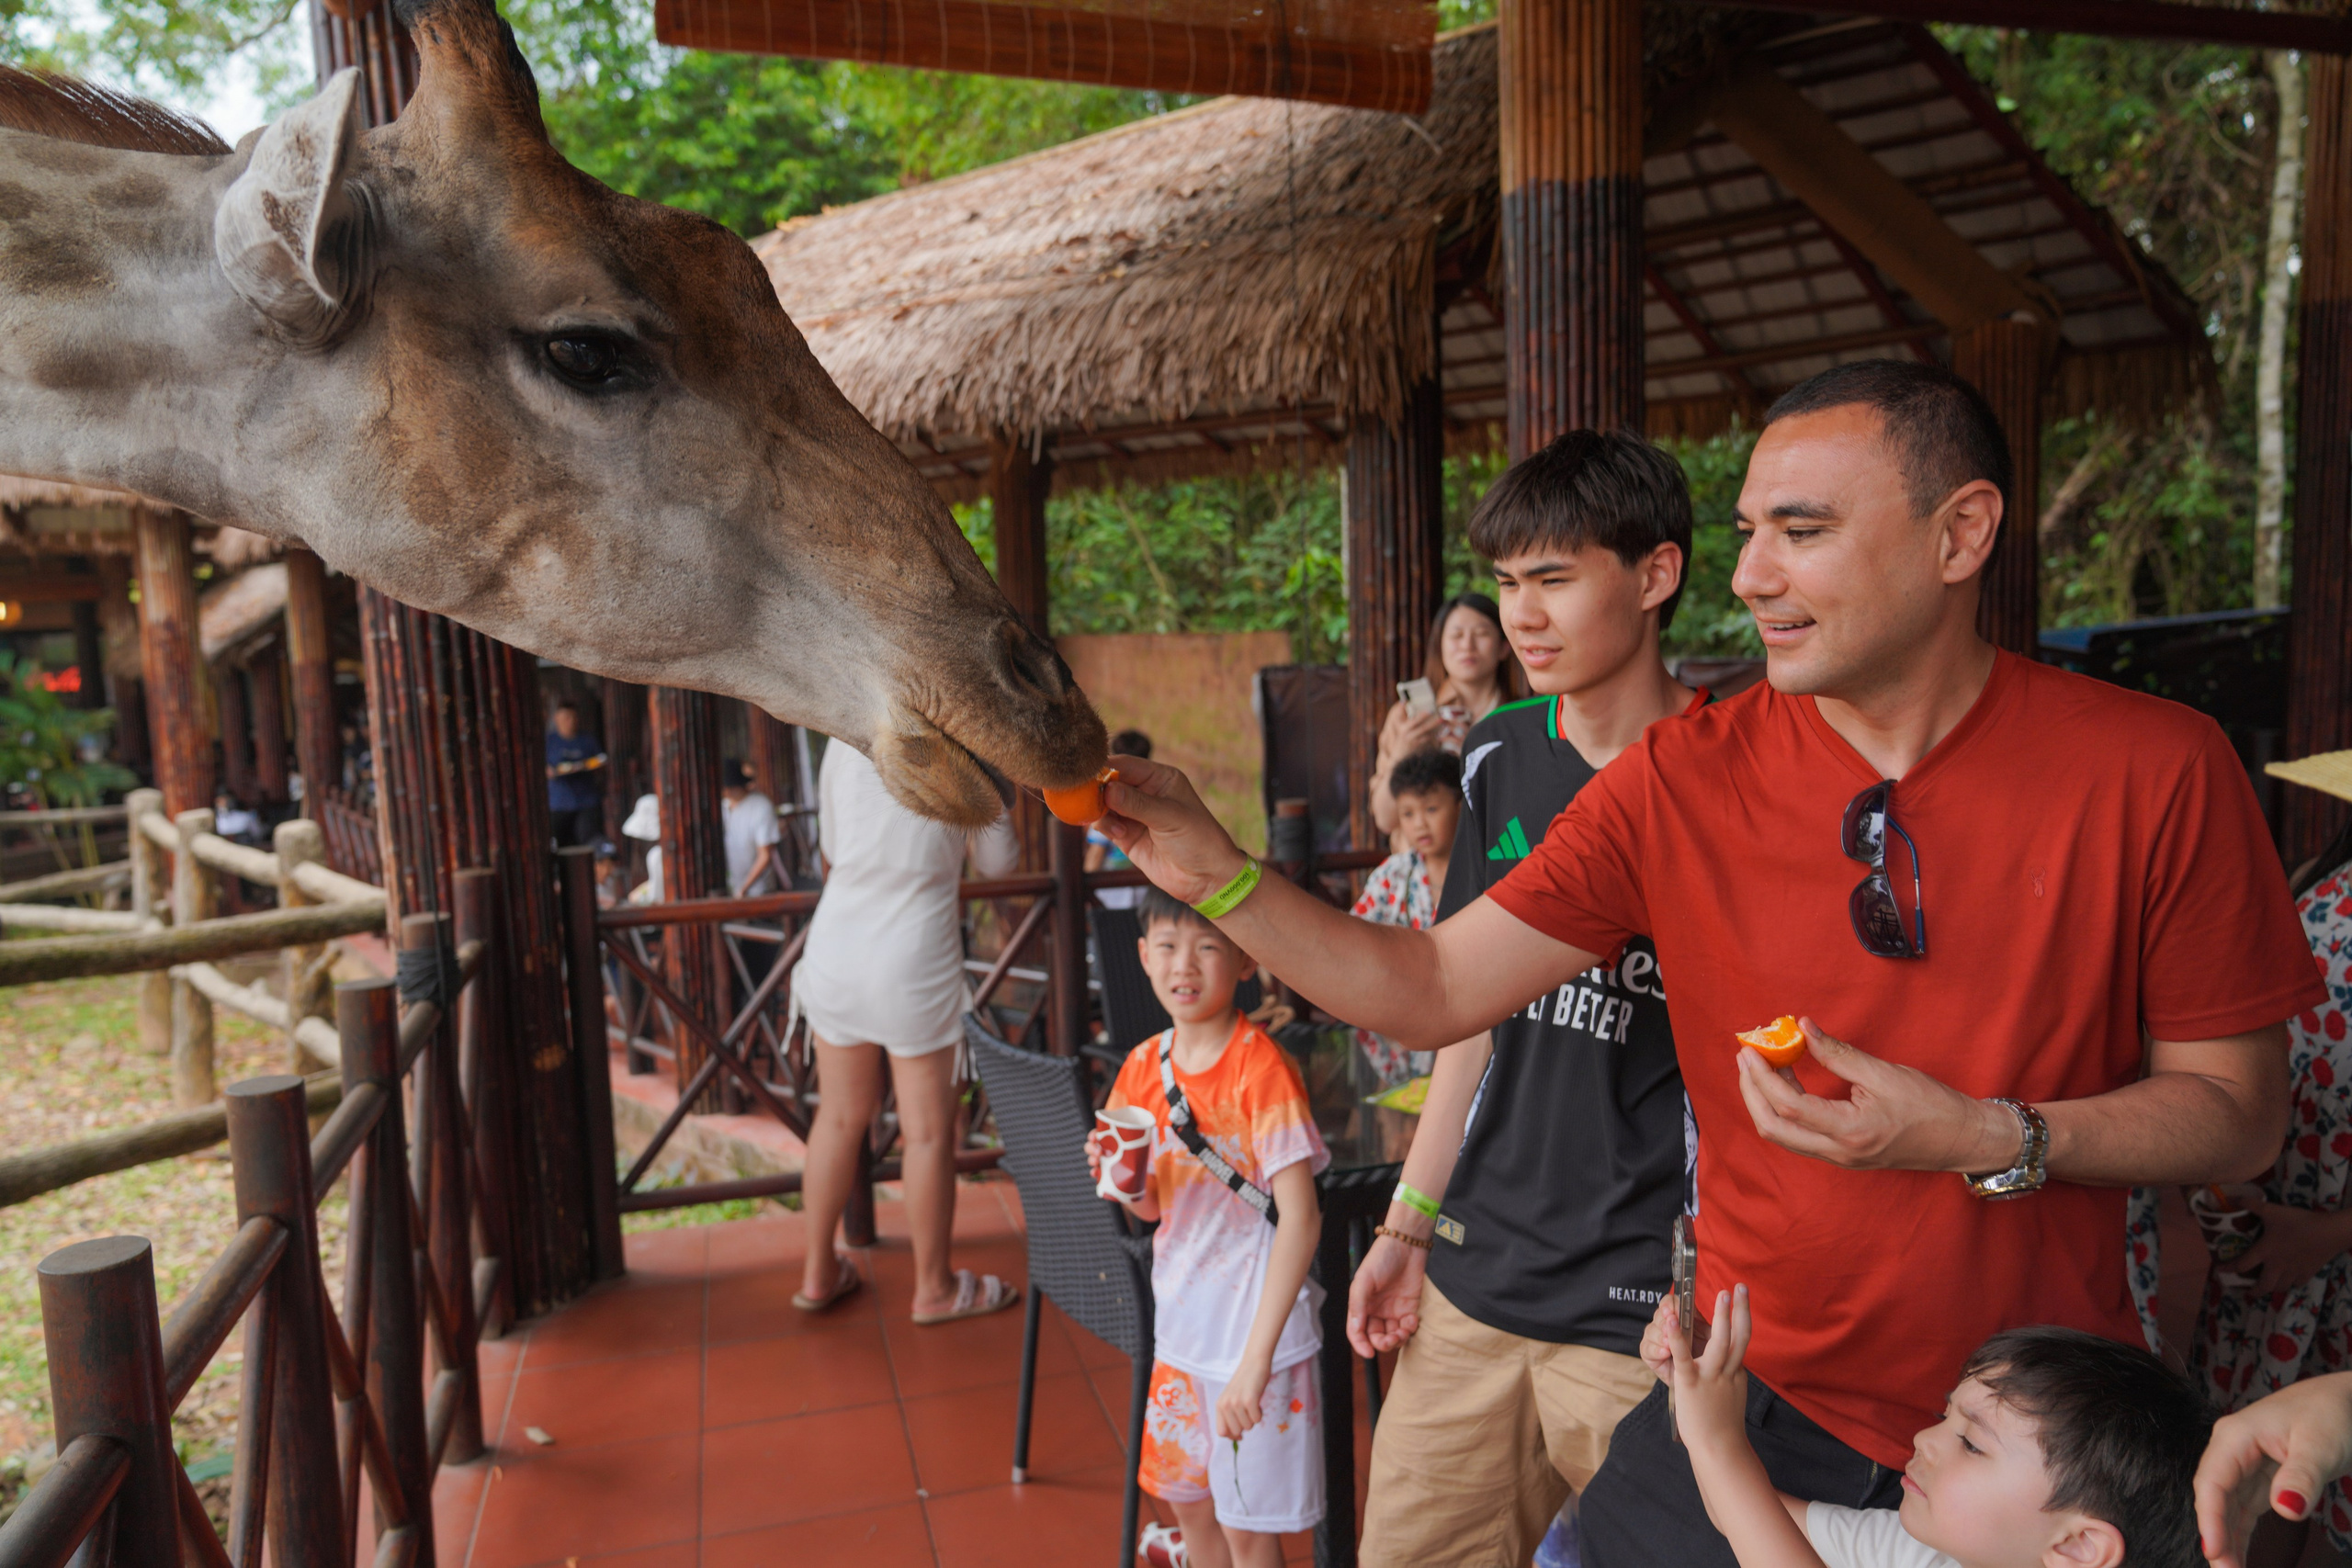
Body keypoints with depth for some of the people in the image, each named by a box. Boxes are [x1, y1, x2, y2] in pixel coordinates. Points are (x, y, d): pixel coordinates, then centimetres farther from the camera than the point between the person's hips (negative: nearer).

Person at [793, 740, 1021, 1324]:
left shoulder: (844, 744, 2)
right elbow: (997, 861, 1)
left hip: (834, 951, 5)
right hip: (913, 960, -4)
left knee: (839, 1117, 18)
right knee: (929, 1131, 9)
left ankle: (818, 1273, 31)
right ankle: (934, 1287, 22)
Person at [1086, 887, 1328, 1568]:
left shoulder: (1262, 1069, -20)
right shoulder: (1144, 1065, -1)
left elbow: (1300, 1220, -24)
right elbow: (1155, 1208, 8)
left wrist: (1256, 1359, -28)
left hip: (1253, 1329, -6)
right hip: (1180, 1318, 6)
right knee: (1188, 1500, 21)